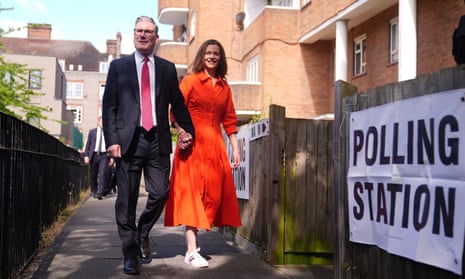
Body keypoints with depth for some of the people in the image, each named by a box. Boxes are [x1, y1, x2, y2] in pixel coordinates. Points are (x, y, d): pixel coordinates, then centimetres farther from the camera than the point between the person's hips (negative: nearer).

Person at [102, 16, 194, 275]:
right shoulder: (118, 66, 9)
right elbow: (109, 106, 4)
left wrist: (188, 130, 4)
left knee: (160, 193, -2)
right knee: (127, 199, 1)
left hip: (158, 140, 2)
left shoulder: (168, 68, 14)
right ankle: (131, 254, 12)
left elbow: (178, 104, 16)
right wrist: (112, 140, -6)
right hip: (129, 140, -1)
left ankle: (143, 233, 26)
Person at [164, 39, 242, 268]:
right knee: (191, 192, -8)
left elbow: (229, 120, 15)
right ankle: (192, 251, -10)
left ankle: (193, 240, 14)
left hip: (215, 146, 5)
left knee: (213, 193, 2)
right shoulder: (190, 80, 3)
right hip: (193, 145, -5)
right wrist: (181, 132, -21)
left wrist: (235, 148, 10)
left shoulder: (224, 87, 15)